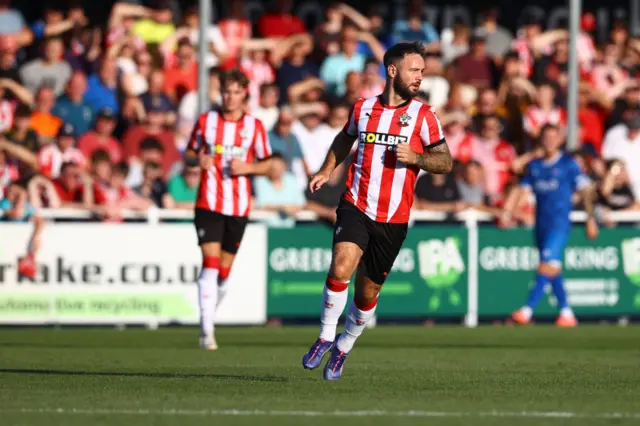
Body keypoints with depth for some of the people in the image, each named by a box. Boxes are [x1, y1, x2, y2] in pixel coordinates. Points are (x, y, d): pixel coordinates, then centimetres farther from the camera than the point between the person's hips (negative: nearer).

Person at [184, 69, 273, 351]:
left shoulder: (254, 126, 4)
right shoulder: (206, 121, 3)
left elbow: (266, 165, 9)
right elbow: (189, 153, 12)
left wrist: (246, 167, -11)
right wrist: (198, 159, -11)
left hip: (238, 207, 2)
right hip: (208, 203, -2)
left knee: (224, 269, 8)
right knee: (210, 262, -15)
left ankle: (209, 315, 31)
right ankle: (207, 331, -19)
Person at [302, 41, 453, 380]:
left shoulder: (423, 116, 1)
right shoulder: (363, 108, 6)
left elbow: (445, 162, 1)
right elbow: (345, 139, 27)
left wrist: (415, 157, -16)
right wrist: (326, 170, 15)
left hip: (393, 220, 0)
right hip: (356, 208, 0)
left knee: (368, 291, 7)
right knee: (341, 268, -25)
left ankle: (344, 346, 32)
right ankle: (326, 336, -7)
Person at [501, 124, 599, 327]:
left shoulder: (568, 164, -1)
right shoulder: (535, 165, 13)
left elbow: (585, 190, -2)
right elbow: (521, 189, 17)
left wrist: (591, 218, -8)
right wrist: (507, 211, 5)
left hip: (560, 223, -6)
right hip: (541, 224, 6)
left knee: (548, 265, -18)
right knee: (554, 270, 8)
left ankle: (528, 310, -28)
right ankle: (566, 312, 15)